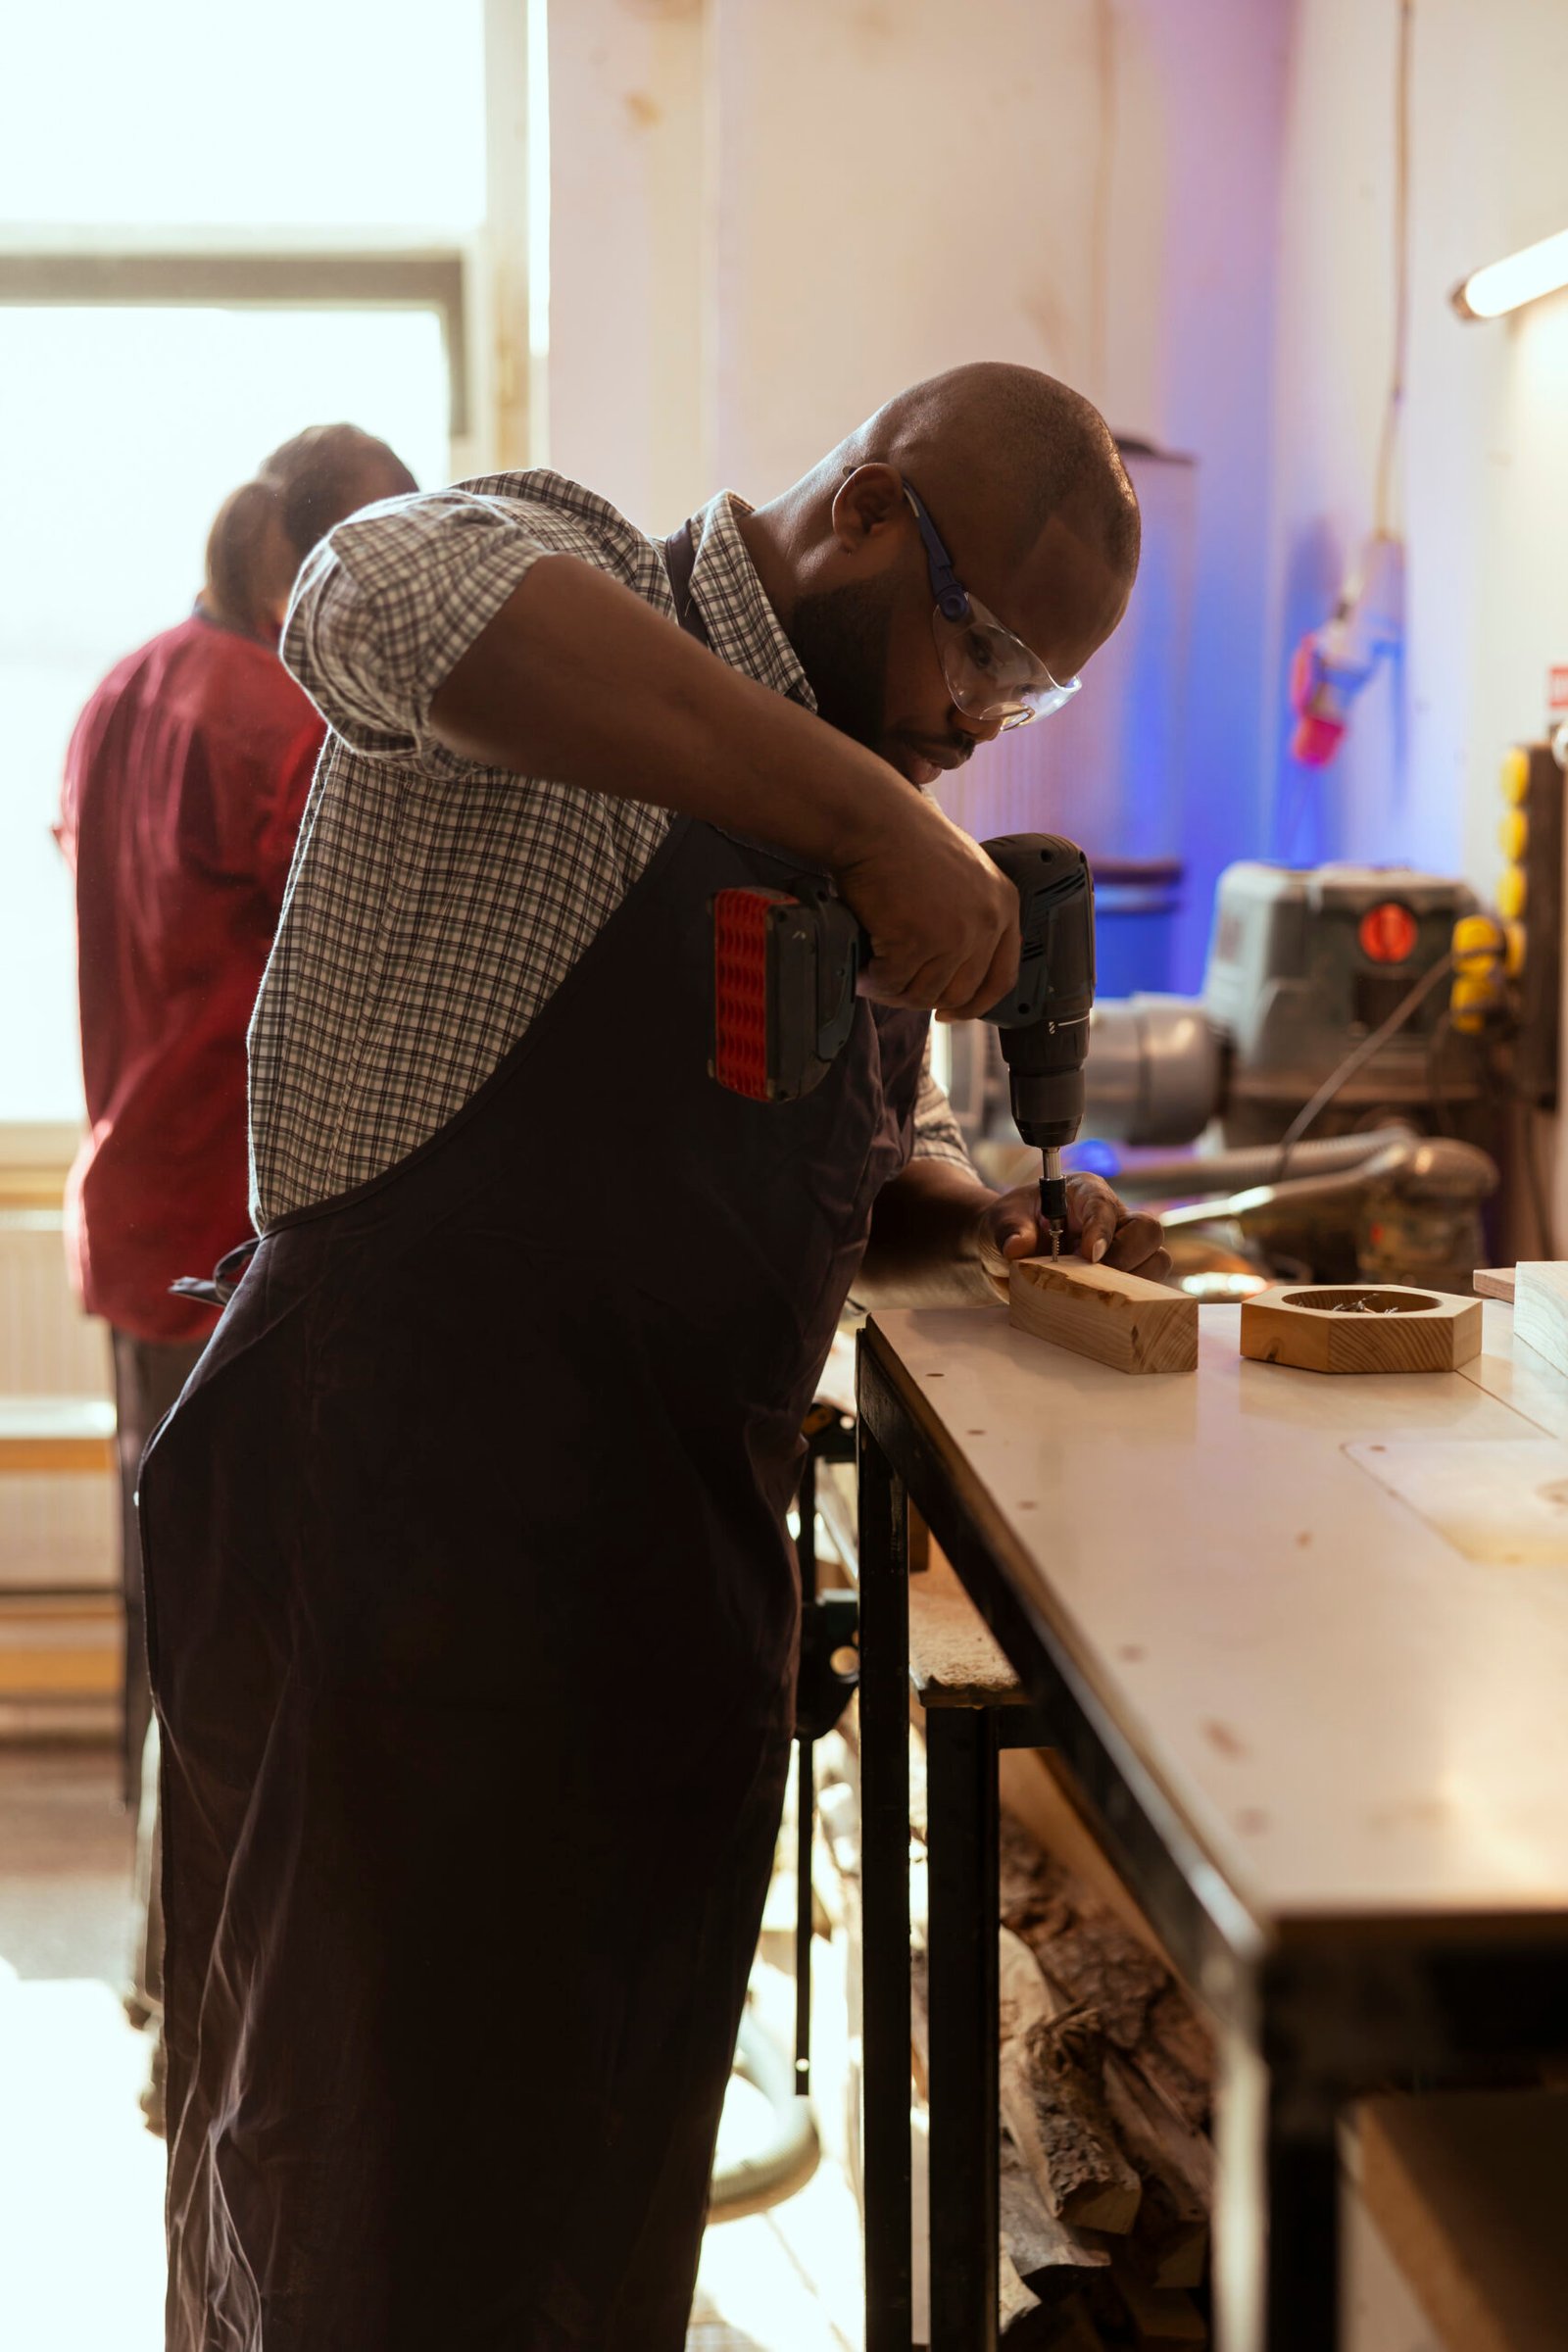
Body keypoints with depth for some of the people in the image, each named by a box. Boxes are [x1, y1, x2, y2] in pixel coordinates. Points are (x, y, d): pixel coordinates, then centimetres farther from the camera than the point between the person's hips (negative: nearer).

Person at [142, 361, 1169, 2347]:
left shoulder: (839, 804, 16)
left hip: (675, 1568, 8)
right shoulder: (573, 592, -9)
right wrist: (865, 816, -34)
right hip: (400, 1554, -8)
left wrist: (983, 1220, 4)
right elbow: (392, 601, -36)